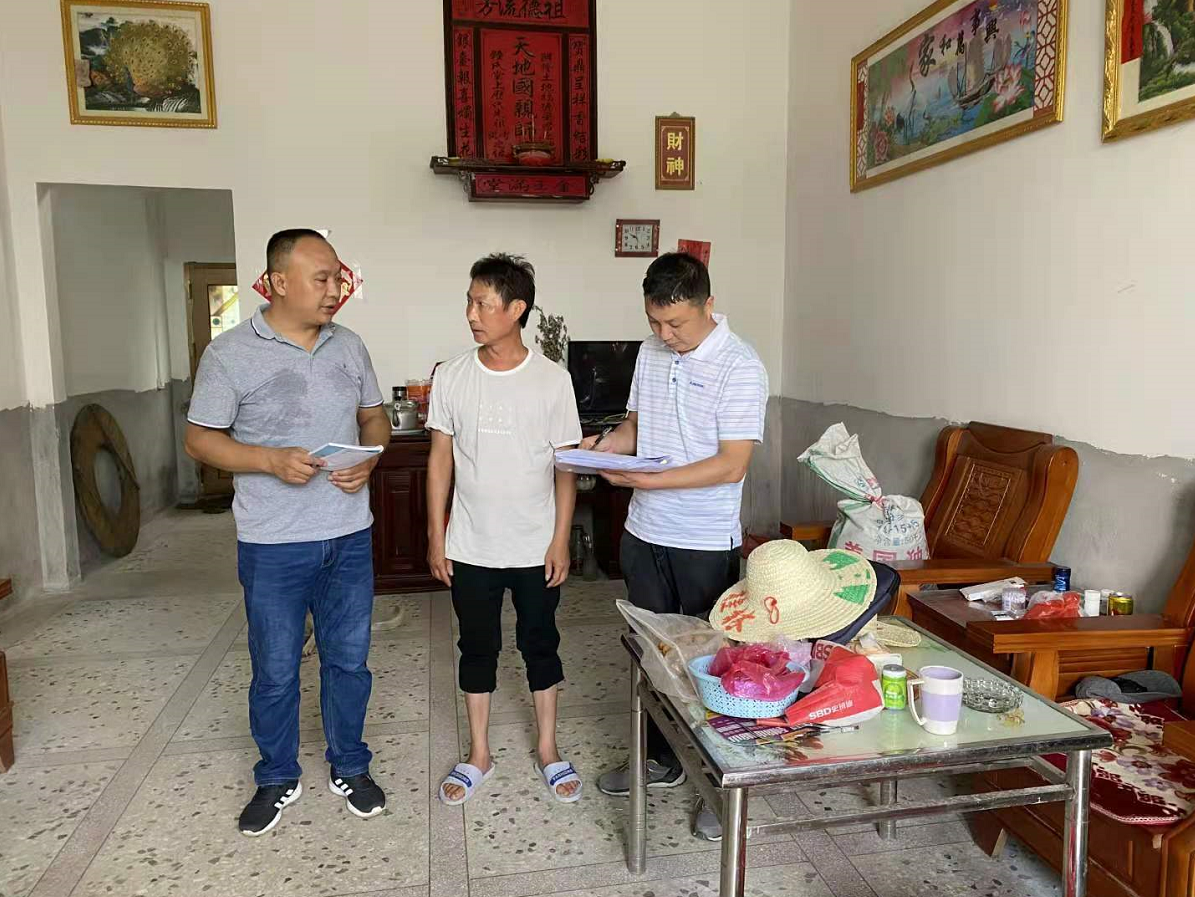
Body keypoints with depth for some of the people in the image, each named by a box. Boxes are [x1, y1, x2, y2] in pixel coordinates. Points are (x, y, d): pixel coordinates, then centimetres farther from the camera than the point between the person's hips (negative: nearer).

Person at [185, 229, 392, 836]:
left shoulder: (349, 347, 4)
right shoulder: (230, 354, -8)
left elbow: (374, 416, 13)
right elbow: (200, 438, -5)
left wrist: (369, 457, -9)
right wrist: (271, 460, -20)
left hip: (349, 536, 4)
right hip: (273, 543, -3)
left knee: (348, 659, 14)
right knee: (275, 671, 11)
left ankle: (349, 767, 34)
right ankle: (278, 778, 33)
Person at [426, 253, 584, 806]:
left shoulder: (553, 381, -8)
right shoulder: (451, 377, -3)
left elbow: (566, 466, -4)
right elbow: (440, 460, 1)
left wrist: (561, 540, -7)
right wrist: (436, 537, 0)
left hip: (536, 548, -1)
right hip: (471, 548, 1)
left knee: (540, 645, 13)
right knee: (477, 648, 14)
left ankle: (548, 750, 32)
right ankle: (478, 755, 31)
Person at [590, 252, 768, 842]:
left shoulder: (740, 368, -16)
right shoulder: (650, 353, 5)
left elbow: (731, 465, -21)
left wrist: (645, 480, -26)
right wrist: (603, 444, -6)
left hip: (706, 543, -6)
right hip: (644, 533, 7)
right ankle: (662, 760, 37)